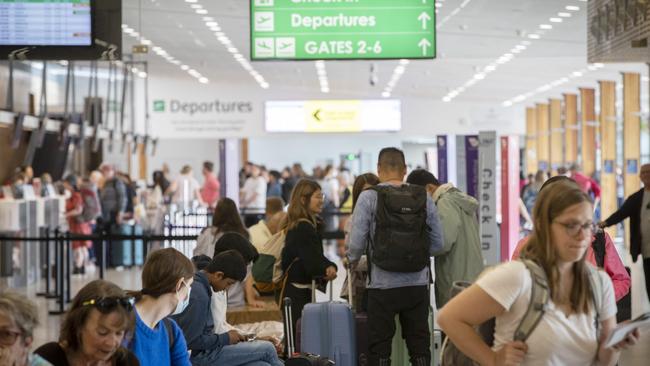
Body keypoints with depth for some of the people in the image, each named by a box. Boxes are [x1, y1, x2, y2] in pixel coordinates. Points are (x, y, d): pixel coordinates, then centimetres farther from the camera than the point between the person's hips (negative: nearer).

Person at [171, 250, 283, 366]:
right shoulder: (199, 296, -23)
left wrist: (226, 336, 6)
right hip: (201, 356, -9)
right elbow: (191, 341, -24)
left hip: (204, 351, 9)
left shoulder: (197, 284, 7)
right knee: (267, 349, -7)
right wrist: (225, 338, -12)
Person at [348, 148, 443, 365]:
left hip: (382, 285, -2)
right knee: (420, 347, 10)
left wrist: (352, 260, 11)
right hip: (417, 284, 2)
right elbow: (437, 243, 3)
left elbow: (356, 242, -10)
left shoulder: (369, 197, -7)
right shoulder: (424, 198, 1)